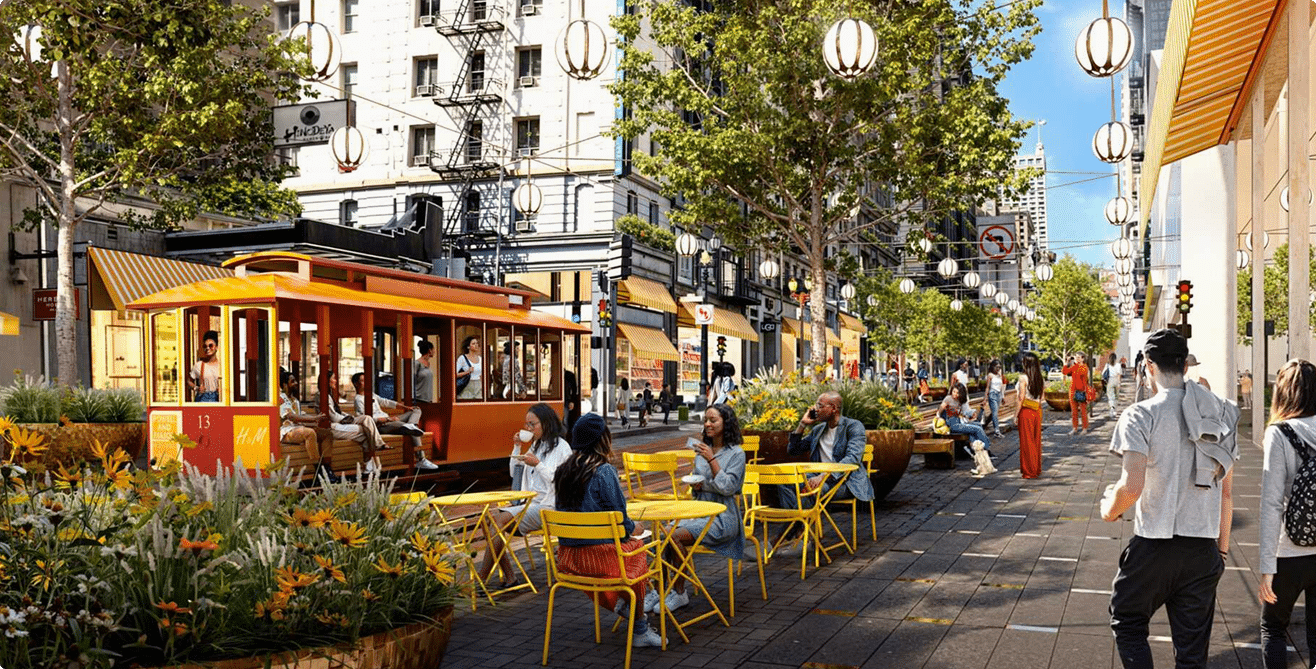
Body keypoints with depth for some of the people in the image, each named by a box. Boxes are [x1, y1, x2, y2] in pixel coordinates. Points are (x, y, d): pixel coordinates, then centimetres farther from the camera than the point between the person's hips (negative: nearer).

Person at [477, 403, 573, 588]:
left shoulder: (561, 447, -4)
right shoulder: (536, 445, 20)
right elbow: (514, 473, 22)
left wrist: (537, 465, -19)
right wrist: (517, 447, 12)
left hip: (548, 506, -8)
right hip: (529, 503, 8)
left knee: (502, 520, -26)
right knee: (489, 517, -17)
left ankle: (481, 579, -23)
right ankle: (508, 577, -19)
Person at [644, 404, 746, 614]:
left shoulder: (736, 454, -4)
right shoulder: (702, 451, 15)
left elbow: (728, 488, -15)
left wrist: (712, 460, -18)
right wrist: (695, 485, -1)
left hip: (722, 517, -6)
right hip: (698, 510, 6)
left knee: (676, 537, -27)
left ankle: (679, 593, -12)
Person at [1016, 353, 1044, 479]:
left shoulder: (1023, 377, -13)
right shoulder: (1039, 378, 5)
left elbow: (1020, 398, -15)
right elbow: (1040, 398, 9)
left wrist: (1016, 415, -10)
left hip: (1026, 412, -6)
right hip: (1037, 411, 6)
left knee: (1026, 441, 1)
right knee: (1036, 440, 13)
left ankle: (1029, 471, 6)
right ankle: (1037, 469, 21)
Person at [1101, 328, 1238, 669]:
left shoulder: (1141, 415, -12)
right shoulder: (1220, 415, 7)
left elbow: (1132, 486, -21)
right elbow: (1226, 492, 11)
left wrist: (1109, 509, 0)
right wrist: (1222, 549, 19)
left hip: (1154, 547, -5)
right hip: (1203, 550, 5)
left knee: (1127, 624, 16)